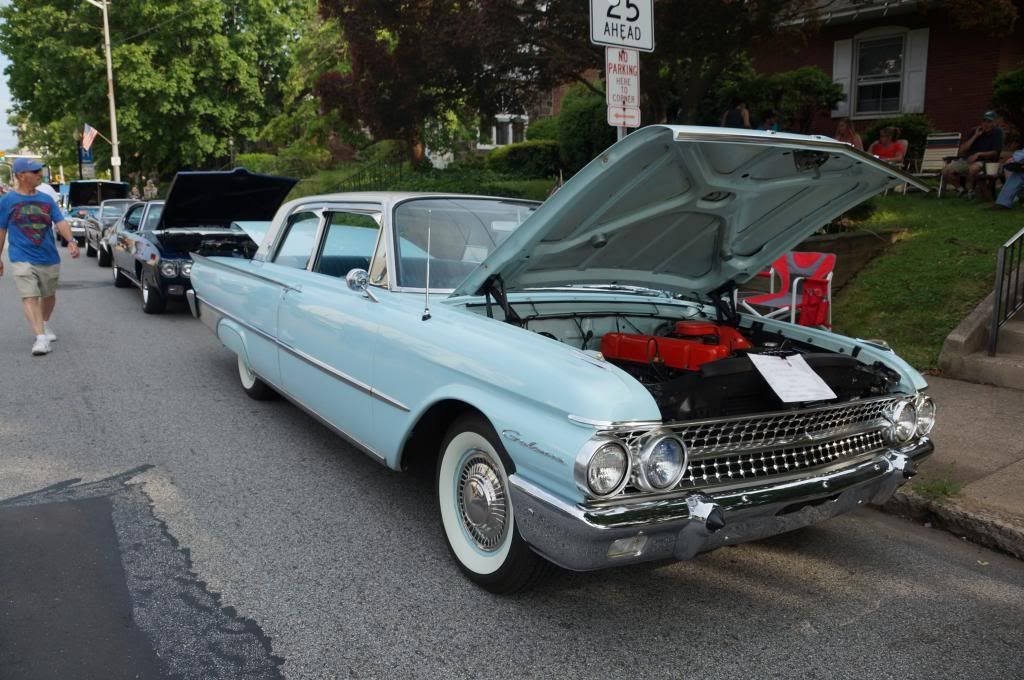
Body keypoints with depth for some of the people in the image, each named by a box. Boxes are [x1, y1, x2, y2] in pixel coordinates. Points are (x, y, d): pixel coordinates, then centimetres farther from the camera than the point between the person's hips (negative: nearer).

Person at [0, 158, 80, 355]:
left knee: (48, 295, 17)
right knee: (29, 297, -14)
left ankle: (45, 324, 41)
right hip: (23, 260, -3)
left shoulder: (46, 199, 5)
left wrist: (70, 241, -24)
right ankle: (41, 337, -19)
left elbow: (61, 222, -5)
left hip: (49, 258, 3)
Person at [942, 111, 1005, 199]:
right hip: (967, 159, 5)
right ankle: (961, 189, 6)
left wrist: (979, 154, -18)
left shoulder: (997, 132, 0)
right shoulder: (975, 131, 10)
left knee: (973, 168, -41)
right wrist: (975, 136, -6)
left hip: (985, 161, -5)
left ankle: (970, 190, -15)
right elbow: (962, 150, 2)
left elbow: (995, 152, -5)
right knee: (946, 171, -17)